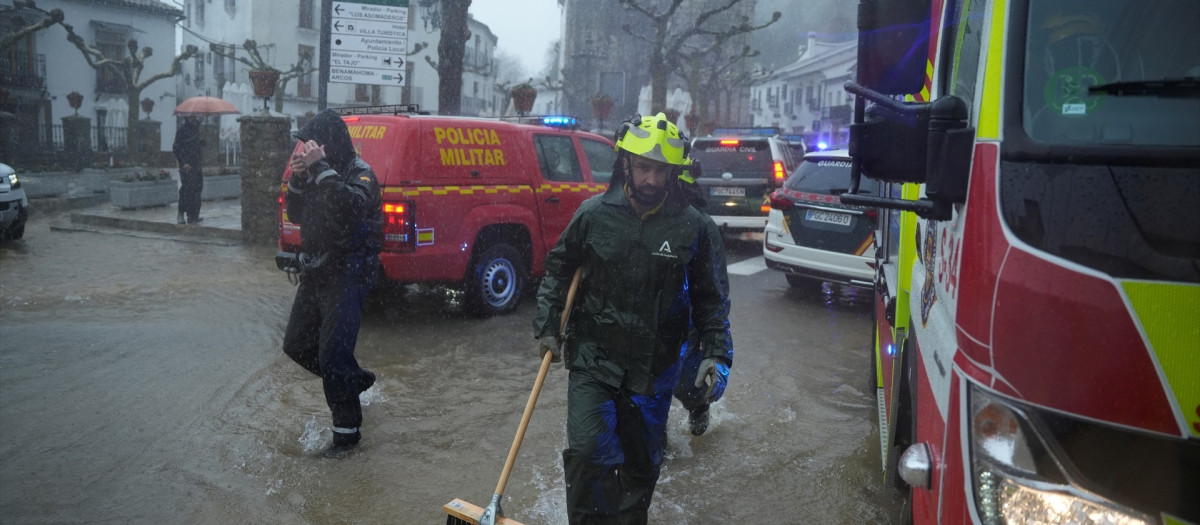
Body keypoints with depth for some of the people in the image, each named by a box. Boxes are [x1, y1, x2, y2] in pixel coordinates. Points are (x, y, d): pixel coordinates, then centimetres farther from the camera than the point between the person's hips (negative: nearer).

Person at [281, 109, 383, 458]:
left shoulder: (359, 174, -14)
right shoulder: (319, 174, 11)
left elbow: (350, 207, -35)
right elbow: (296, 216, 13)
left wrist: (321, 168, -32)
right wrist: (298, 179, -3)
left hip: (346, 277, -9)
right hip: (314, 274, 9)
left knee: (332, 356, -10)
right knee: (296, 345, 16)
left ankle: (347, 431, 5)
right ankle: (356, 379, 35)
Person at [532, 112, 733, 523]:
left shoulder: (695, 228, -7)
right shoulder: (595, 213, -6)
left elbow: (712, 298, 2)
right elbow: (558, 269, 8)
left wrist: (717, 355, -7)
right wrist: (547, 327, 4)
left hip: (654, 368, 1)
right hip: (592, 359, 0)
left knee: (642, 463, 14)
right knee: (588, 451, -12)